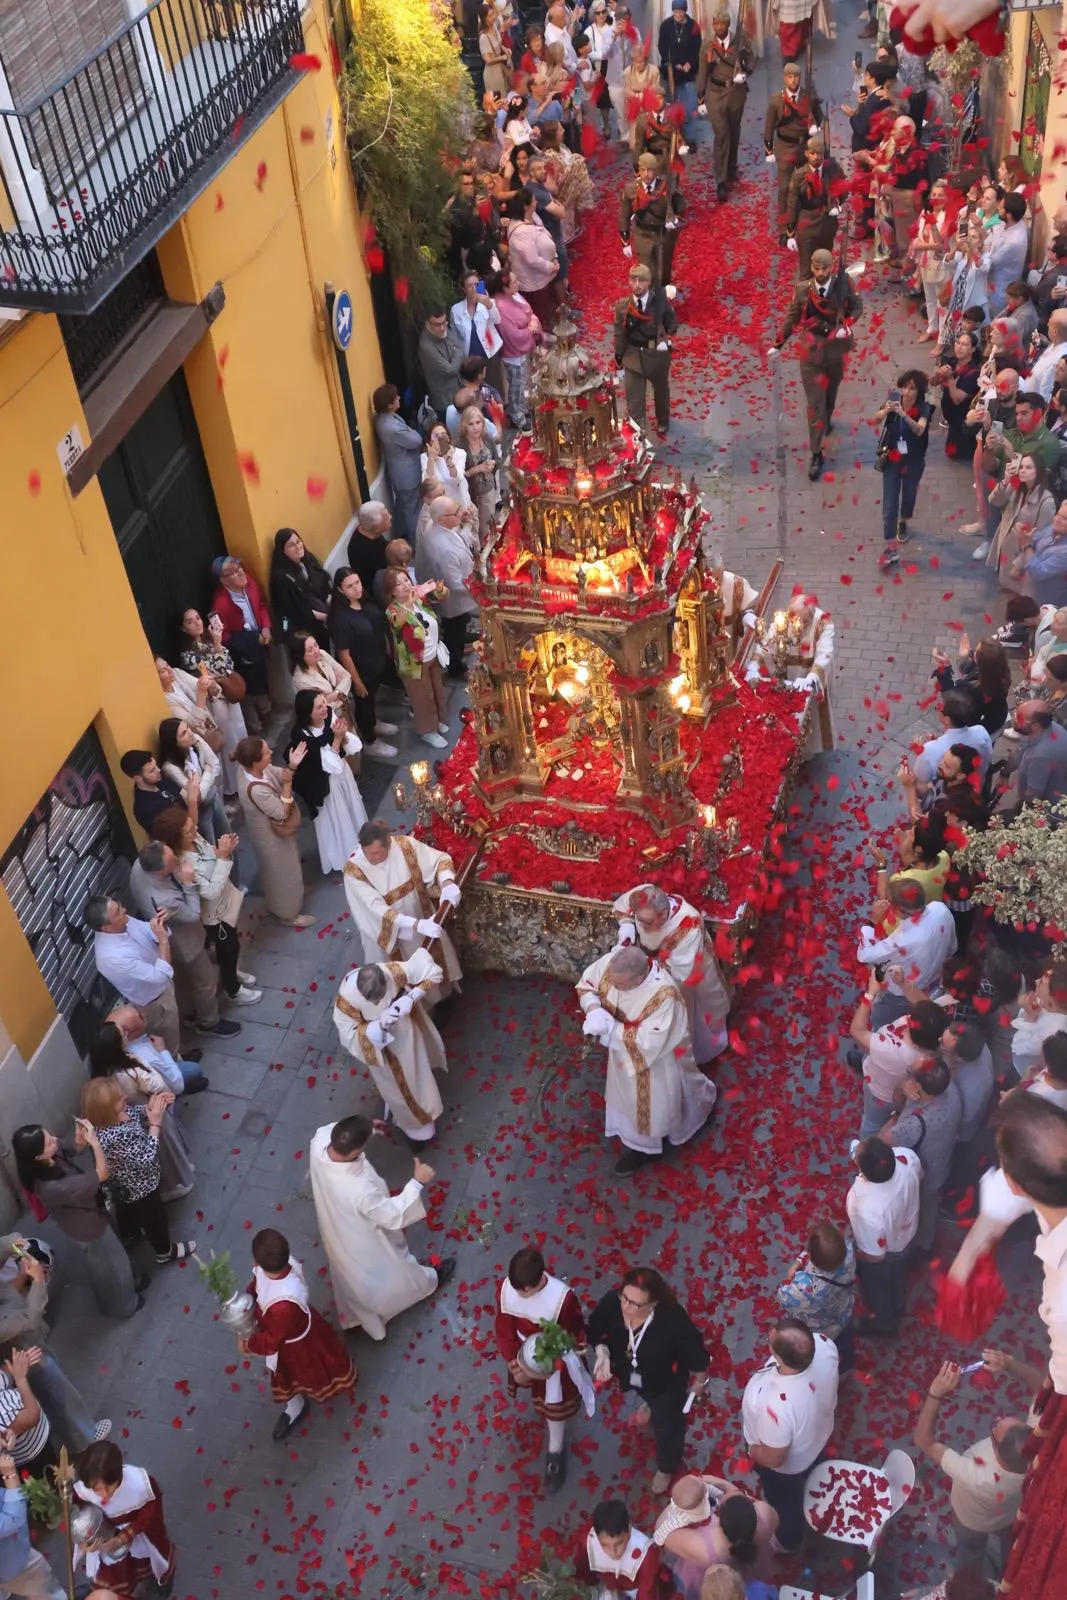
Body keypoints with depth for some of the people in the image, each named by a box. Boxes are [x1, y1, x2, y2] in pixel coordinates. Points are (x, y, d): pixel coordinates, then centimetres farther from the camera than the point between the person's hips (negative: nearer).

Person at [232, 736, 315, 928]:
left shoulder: (247, 766, -20)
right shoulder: (256, 790, -44)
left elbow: (278, 774, -4)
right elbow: (281, 812, -29)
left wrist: (292, 765, -22)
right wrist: (287, 784, -35)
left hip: (269, 829, 9)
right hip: (272, 836, -9)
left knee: (281, 870, 33)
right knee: (284, 873, 17)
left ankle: (278, 905, 59)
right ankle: (288, 914, 42)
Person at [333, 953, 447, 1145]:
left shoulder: (394, 971, -37)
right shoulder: (347, 996, -39)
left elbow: (434, 972, -22)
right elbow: (349, 1035, -25)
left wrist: (411, 998, -36)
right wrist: (379, 1025, -42)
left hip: (406, 1033, 2)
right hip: (381, 1048, -2)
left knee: (418, 1077, 30)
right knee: (398, 1089, 24)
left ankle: (425, 1119, 62)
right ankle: (412, 1126, 56)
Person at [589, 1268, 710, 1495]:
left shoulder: (674, 1321, -44)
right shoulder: (611, 1302, -36)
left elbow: (696, 1353, -24)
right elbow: (595, 1329, -12)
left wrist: (699, 1382, -6)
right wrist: (602, 1352, -30)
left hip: (666, 1385, -3)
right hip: (627, 1377, 3)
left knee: (666, 1426, 24)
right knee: (636, 1399, 38)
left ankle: (666, 1468, 58)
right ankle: (646, 1405, 76)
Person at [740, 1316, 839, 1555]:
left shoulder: (777, 1405, -49)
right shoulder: (824, 1345, -35)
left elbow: (773, 1458, -28)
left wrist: (753, 1450, -10)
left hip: (787, 1464, -4)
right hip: (817, 1436, 5)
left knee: (785, 1502, 31)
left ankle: (787, 1542, 62)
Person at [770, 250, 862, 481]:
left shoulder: (843, 283, -12)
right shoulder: (802, 288, -11)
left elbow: (856, 306, 2)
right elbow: (792, 316, 0)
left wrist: (847, 325, -17)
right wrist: (778, 344, 5)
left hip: (836, 350, 1)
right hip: (811, 351, -1)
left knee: (831, 394, 23)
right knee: (815, 403, -1)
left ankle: (826, 420, 56)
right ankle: (816, 455, 5)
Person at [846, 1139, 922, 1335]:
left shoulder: (867, 1210, -49)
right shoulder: (906, 1156, -35)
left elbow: (874, 1256, -28)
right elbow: (919, 1178, -7)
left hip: (884, 1254, -5)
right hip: (907, 1232, 5)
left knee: (876, 1287, 31)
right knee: (897, 1274, 37)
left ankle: (882, 1322, 61)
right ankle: (898, 1306, 68)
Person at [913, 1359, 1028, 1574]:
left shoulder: (977, 1478, -51)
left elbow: (924, 1441, -40)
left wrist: (935, 1394, -47)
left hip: (972, 1520, -2)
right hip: (1015, 1514, 3)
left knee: (970, 1557, 32)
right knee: (1012, 1549, 37)